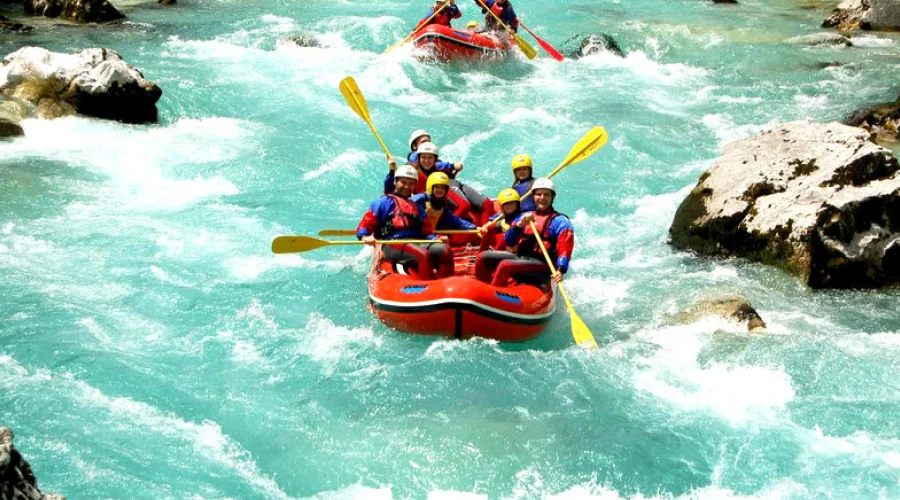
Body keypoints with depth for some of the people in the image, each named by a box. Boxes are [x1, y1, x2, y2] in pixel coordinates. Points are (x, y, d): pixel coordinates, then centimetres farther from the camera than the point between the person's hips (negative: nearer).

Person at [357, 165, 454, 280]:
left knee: (445, 250, -25)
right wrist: (365, 237, -16)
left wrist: (437, 239, -1)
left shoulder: (417, 208, 32)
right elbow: (363, 227, 7)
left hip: (418, 244, 5)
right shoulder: (384, 202, 15)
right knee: (423, 254, -36)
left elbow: (427, 232, 22)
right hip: (393, 245, -5)